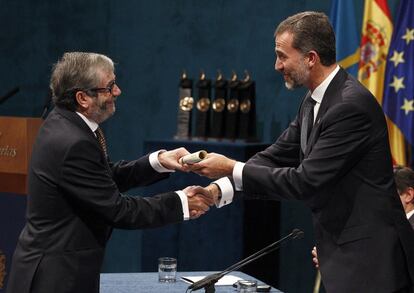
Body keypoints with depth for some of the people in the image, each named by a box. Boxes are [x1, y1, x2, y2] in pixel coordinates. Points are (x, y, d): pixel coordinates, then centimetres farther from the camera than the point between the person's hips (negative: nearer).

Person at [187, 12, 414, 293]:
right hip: (343, 251, 9)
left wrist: (233, 169, -16)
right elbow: (277, 156, 9)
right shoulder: (314, 101, 10)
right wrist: (217, 189, -4)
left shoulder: (352, 105, -20)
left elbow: (306, 181, -21)